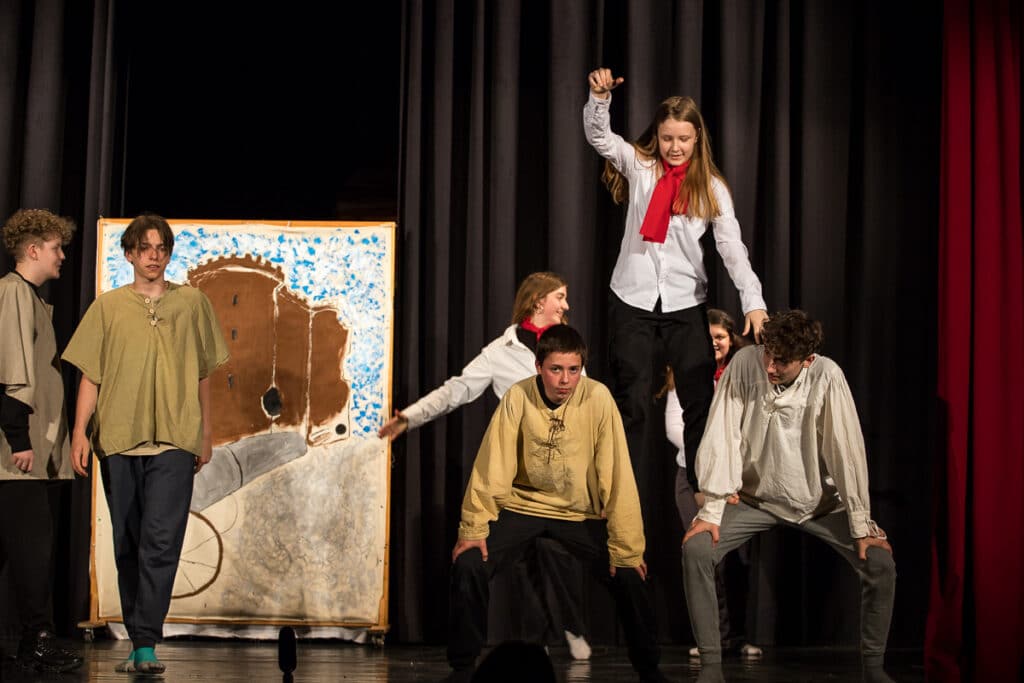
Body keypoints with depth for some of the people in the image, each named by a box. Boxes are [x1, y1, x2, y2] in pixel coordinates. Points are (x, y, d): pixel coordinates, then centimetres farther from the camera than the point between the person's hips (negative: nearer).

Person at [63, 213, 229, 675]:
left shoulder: (192, 303, 10)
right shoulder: (108, 306, 9)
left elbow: (203, 374, 15)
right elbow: (90, 374, 7)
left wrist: (206, 433, 14)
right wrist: (79, 431, -3)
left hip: (174, 441, -1)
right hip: (118, 439, 1)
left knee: (161, 543, -13)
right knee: (127, 547, 7)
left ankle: (146, 646, -14)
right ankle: (138, 641, 17)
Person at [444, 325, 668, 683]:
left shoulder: (598, 398, -17)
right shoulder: (518, 397, -15)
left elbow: (617, 474, -17)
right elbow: (492, 466, -12)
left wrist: (627, 547, -18)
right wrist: (473, 529, -14)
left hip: (581, 514, 0)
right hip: (522, 506, 0)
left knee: (629, 573, -15)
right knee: (469, 565, -17)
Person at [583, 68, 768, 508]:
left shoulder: (711, 187, 1)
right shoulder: (639, 165, 2)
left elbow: (733, 248, -6)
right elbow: (598, 137, -12)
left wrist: (753, 301, -18)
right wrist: (600, 97, -32)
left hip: (685, 303, 1)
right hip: (632, 298, 0)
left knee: (701, 399, 2)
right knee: (631, 401, 3)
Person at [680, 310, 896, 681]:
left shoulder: (826, 376, -22)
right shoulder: (744, 364, -20)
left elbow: (846, 450, -19)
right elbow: (722, 438, -17)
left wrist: (862, 525, -16)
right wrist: (711, 511, -19)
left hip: (819, 501, 0)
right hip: (756, 498, 0)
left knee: (881, 564, -16)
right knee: (696, 550, -21)